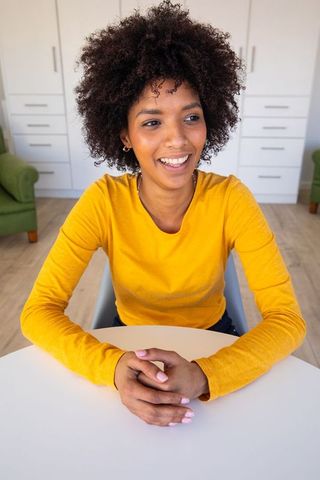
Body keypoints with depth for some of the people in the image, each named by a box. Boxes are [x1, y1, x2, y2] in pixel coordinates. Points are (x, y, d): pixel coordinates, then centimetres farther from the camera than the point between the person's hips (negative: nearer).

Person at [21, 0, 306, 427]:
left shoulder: (231, 198, -20)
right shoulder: (104, 200, -19)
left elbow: (286, 319, -21)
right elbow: (39, 311, -20)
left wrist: (202, 376, -36)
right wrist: (113, 367, -36)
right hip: (131, 342, 0)